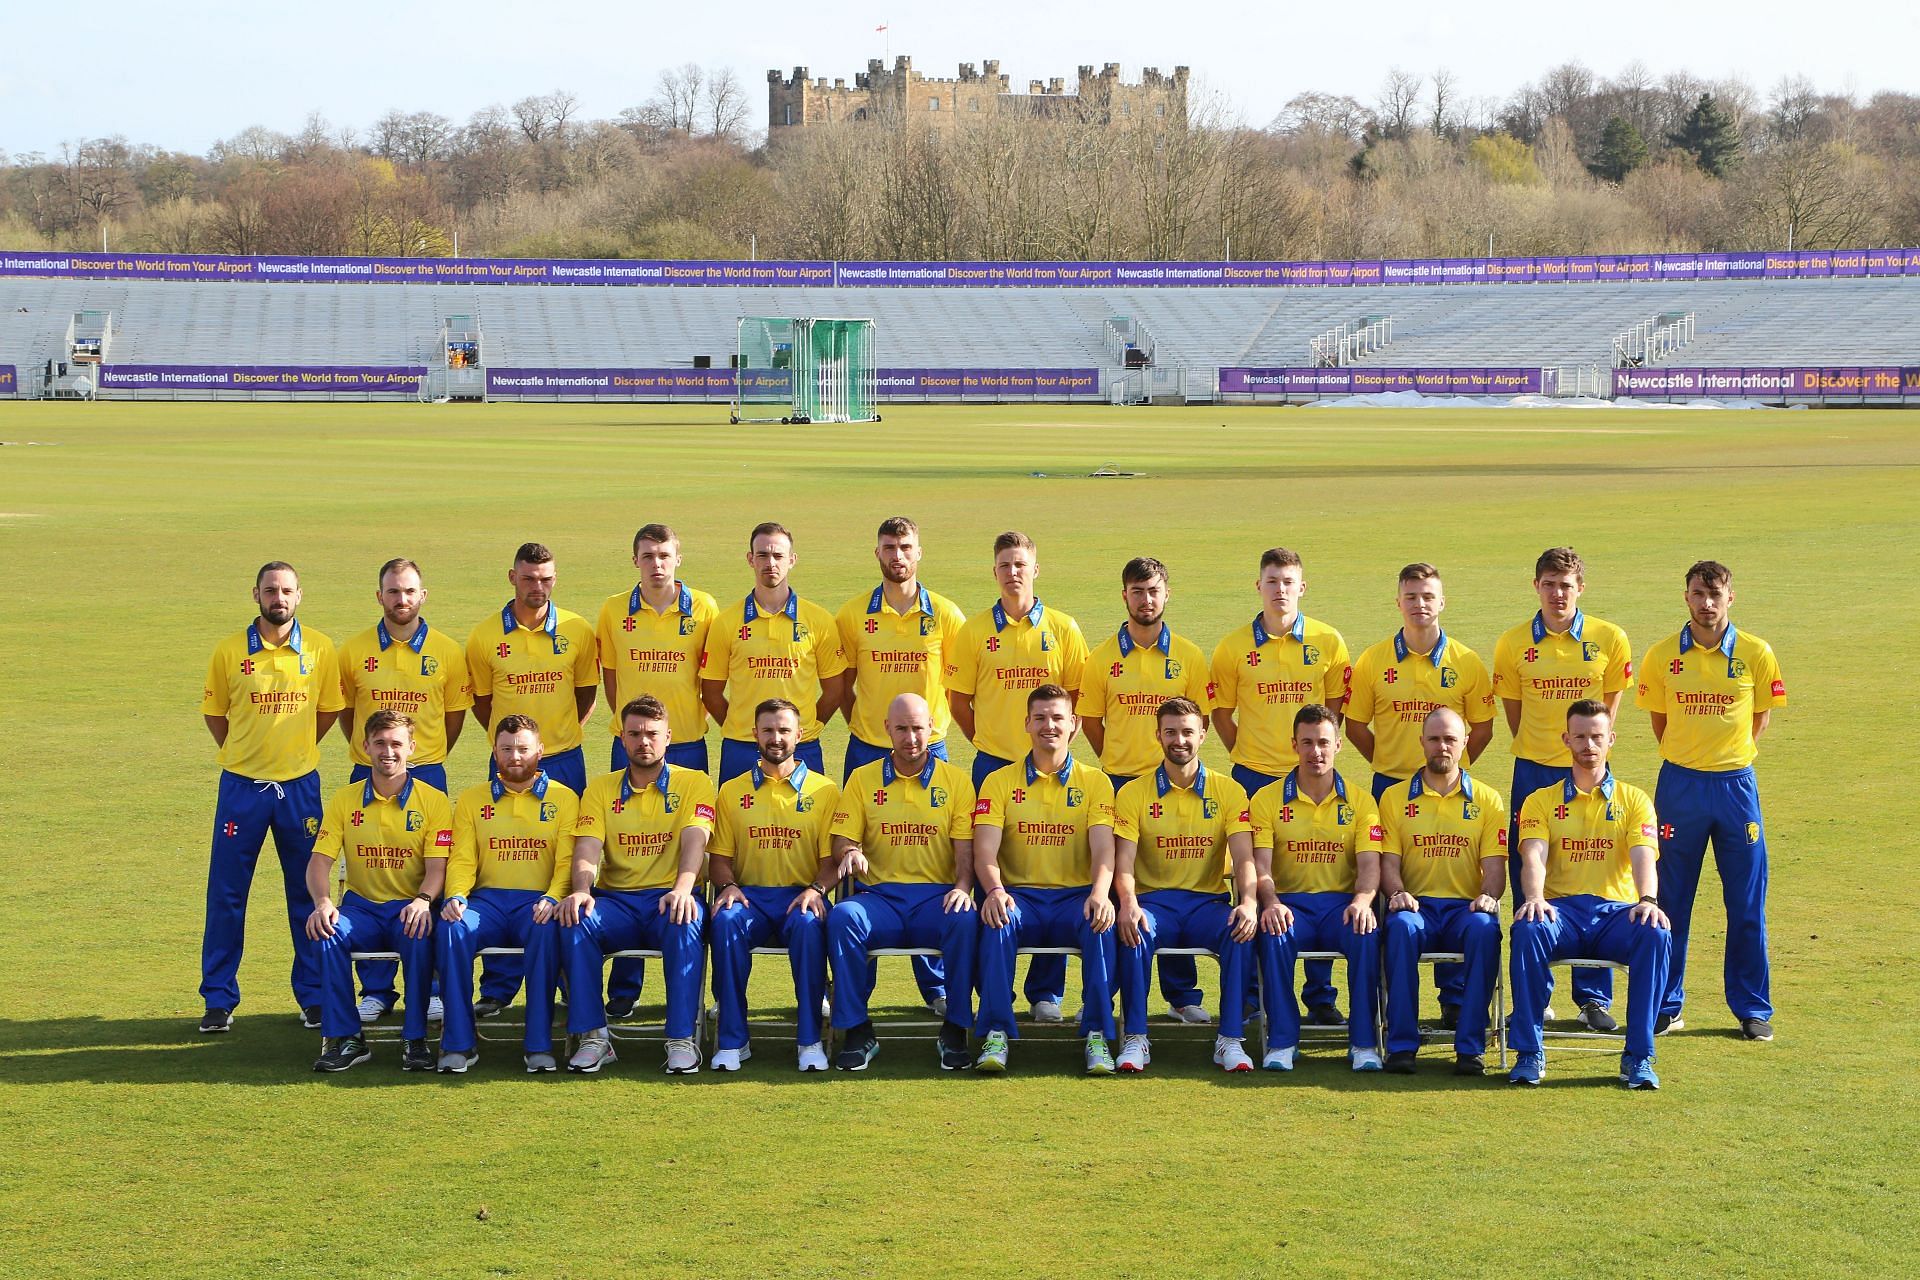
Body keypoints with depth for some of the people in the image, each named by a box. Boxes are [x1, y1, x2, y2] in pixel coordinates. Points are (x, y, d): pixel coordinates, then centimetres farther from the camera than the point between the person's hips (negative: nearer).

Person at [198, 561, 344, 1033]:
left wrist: (295, 749, 10)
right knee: (225, 895, 2)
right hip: (241, 784, 0)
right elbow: (214, 711, 9)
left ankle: (313, 996, 17)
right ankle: (218, 999, 11)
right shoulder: (229, 651, -2)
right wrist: (241, 752, 8)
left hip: (299, 785, 0)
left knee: (307, 893, 6)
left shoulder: (319, 649, -1)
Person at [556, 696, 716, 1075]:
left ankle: (682, 1037, -31)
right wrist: (581, 890, -22)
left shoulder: (694, 783, 8)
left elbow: (694, 840, -10)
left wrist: (683, 888, -30)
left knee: (687, 923, -37)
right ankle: (593, 1035, -24)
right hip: (615, 899, 2)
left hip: (668, 900, -2)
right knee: (576, 920, -30)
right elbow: (587, 848, 0)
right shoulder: (601, 789, 14)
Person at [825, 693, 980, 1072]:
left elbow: (966, 847, 3)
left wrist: (963, 885, -18)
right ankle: (857, 1030, -20)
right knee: (842, 916, -32)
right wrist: (851, 852, -17)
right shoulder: (862, 778, 13)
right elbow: (842, 841, 8)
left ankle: (955, 1030, -19)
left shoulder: (955, 780, 11)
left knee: (966, 920, -35)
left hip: (936, 897, -1)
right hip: (879, 897, 1)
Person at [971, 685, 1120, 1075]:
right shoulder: (1000, 782, 10)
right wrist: (995, 890, -25)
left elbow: (1103, 848, -5)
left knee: (1101, 922, -34)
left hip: (1076, 897, 0)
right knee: (997, 920, -34)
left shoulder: (1094, 782, 10)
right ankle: (996, 1034, -30)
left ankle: (1097, 1035, -27)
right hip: (1020, 895, 0)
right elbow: (985, 850, -3)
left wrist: (1100, 893, -27)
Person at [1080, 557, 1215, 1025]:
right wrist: (1117, 762, 4)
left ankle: (1182, 993, 10)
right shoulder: (1102, 657, 4)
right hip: (1118, 781, 0)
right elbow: (1090, 720, 9)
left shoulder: (1189, 656, 4)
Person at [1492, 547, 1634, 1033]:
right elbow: (1513, 711, 9)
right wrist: (1537, 751, 5)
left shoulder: (1609, 639, -1)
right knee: (1528, 888, 4)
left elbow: (1610, 705, 9)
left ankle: (1594, 998, 12)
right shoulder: (1512, 644, 0)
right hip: (1533, 773, 0)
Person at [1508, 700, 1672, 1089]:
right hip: (1561, 910, 0)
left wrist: (1648, 900, -24)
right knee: (1527, 930, -35)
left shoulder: (1634, 800, 16)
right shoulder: (1541, 801, 15)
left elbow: (1643, 857, -2)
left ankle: (1638, 1057, -25)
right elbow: (1533, 857, -3)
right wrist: (1534, 898, -26)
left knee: (1656, 936, -34)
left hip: (1616, 910, 0)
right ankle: (1529, 1053, -25)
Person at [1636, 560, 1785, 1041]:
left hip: (1736, 784, 0)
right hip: (1679, 784, 0)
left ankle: (1753, 1009, 14)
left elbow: (1762, 714, 10)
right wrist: (1686, 757, 8)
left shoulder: (1756, 654, -3)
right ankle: (1665, 1005, 16)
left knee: (1746, 902, 4)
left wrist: (1732, 755, 7)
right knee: (1671, 900, 6)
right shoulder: (1662, 656, -1)